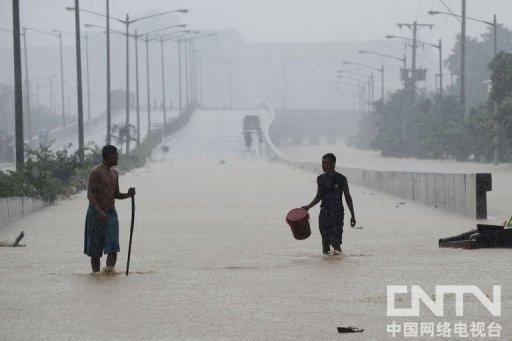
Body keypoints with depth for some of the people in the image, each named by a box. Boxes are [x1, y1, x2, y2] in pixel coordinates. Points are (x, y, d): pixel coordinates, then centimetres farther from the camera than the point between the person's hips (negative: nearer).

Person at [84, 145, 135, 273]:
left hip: (111, 214, 6)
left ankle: (109, 269, -16)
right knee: (95, 251, 2)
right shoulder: (96, 172, -11)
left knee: (113, 248, -11)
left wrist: (128, 194, 1)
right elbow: (90, 194, -18)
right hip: (96, 214, -6)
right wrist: (99, 211, -31)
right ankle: (96, 274, 10)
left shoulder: (114, 173, 13)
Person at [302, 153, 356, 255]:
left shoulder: (341, 179, -4)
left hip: (337, 213, -4)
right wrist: (308, 207, 7)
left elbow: (348, 198, 1)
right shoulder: (321, 179, 8)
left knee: (335, 240, -14)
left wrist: (353, 215, -1)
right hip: (324, 213, 4)